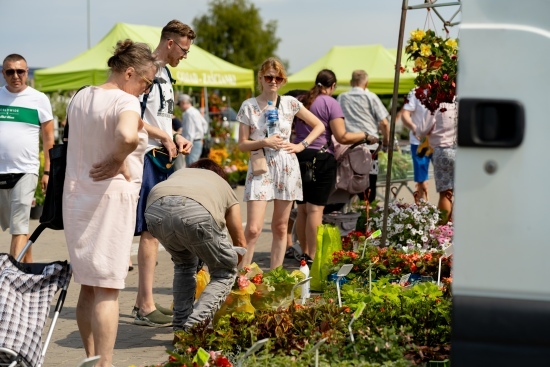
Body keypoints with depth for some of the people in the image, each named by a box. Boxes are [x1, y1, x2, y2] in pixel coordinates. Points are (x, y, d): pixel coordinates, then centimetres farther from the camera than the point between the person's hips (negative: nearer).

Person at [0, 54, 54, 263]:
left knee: (19, 228, -8)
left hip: (25, 171, -4)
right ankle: (27, 265, 30)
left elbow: (48, 138, 2)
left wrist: (48, 171, -3)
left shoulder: (39, 100, 0)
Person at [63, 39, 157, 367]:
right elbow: (126, 135, -36)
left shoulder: (80, 98, 9)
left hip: (77, 196, 8)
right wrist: (119, 160, -18)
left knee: (88, 287, 15)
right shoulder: (126, 101, -16)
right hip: (111, 197, -8)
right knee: (107, 290, -3)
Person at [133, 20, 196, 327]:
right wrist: (165, 138, -15)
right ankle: (146, 307, -6)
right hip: (148, 157, -10)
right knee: (151, 230, -9)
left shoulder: (165, 74, 18)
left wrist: (176, 138, 9)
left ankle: (143, 301, 19)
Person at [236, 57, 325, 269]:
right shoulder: (249, 106, 1)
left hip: (286, 168, 2)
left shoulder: (290, 103, 5)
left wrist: (301, 145, 2)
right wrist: (264, 142, -15)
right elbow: (242, 144, 0)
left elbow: (319, 126, 13)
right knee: (253, 229, -13)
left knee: (280, 227, 7)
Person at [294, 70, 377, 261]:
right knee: (316, 209, -6)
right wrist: (365, 136, -1)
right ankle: (313, 256, -6)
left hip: (300, 157, 6)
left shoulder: (302, 102, 11)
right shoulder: (330, 103, -7)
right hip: (321, 158, -6)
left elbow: (295, 130, 22)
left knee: (302, 209, 13)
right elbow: (342, 137, -13)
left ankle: (305, 252, 21)